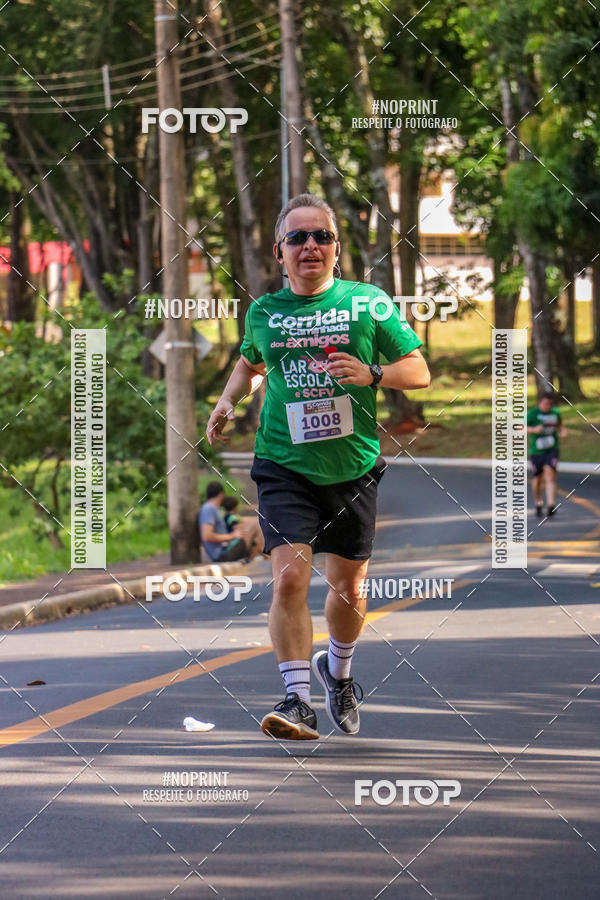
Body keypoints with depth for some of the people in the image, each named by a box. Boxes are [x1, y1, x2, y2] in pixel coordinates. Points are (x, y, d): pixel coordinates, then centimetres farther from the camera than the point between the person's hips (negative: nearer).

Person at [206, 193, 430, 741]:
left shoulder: (368, 303, -1)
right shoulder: (264, 311, 5)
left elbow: (419, 371, 0)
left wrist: (372, 375, -17)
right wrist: (228, 401, 9)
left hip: (354, 468, 1)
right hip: (285, 467, -1)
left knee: (348, 587, 12)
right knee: (290, 577, -18)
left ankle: (338, 671, 41)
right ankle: (299, 701, -18)